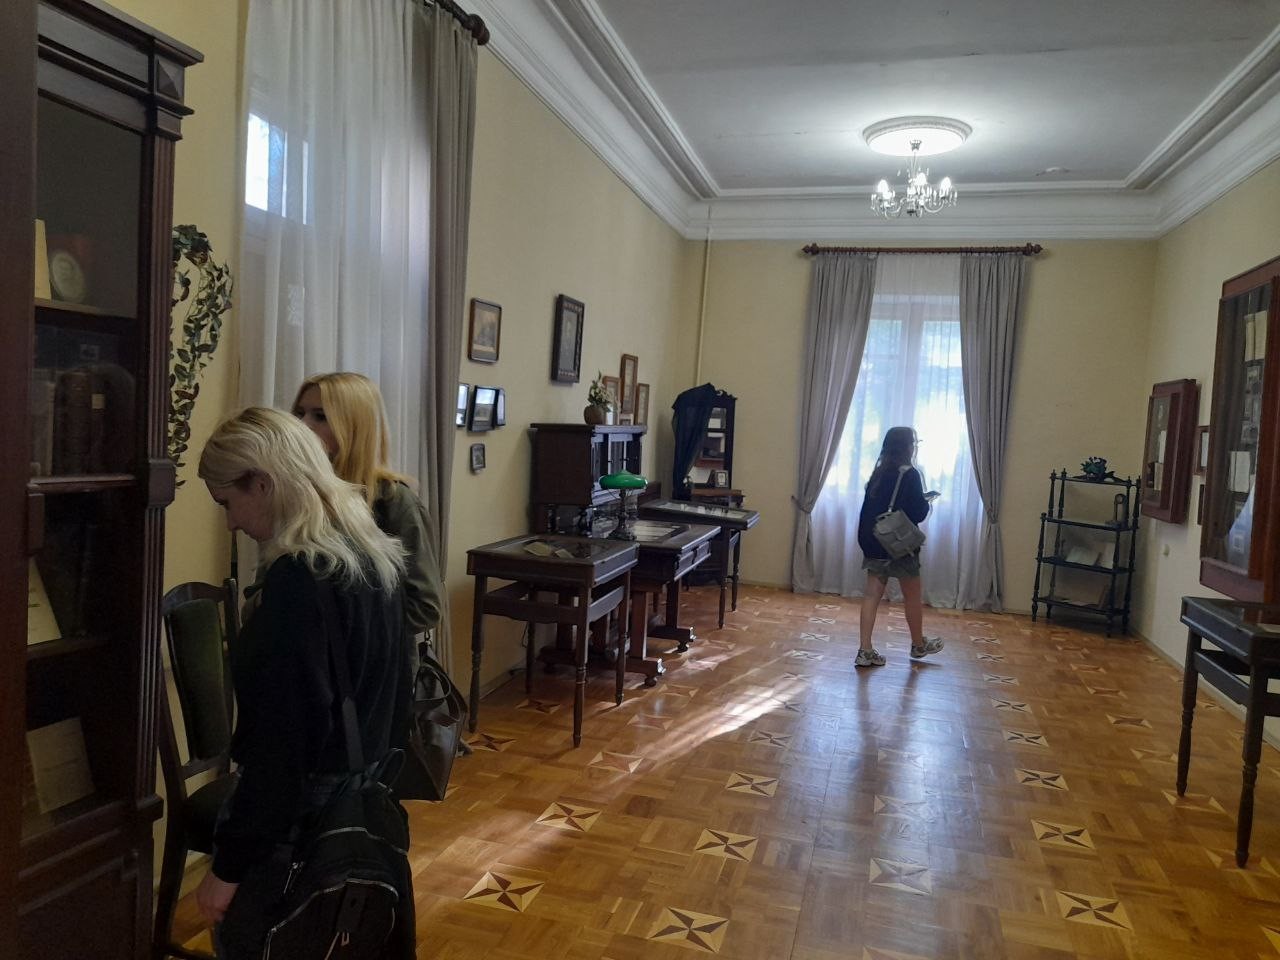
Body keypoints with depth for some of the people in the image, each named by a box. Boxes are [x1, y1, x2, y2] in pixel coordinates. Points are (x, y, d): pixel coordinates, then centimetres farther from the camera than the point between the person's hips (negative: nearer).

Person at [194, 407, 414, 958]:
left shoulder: (299, 578, -24)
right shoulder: (372, 551, 2)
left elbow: (285, 736, -23)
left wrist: (229, 865, -14)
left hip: (305, 809, -8)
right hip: (364, 793, 8)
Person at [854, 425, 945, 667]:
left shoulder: (878, 472, 7)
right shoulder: (909, 475, -13)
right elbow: (917, 513, -16)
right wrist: (927, 501, 2)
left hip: (874, 544, 6)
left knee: (872, 595, 5)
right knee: (912, 597, 13)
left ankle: (865, 651, 3)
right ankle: (918, 645, 31)